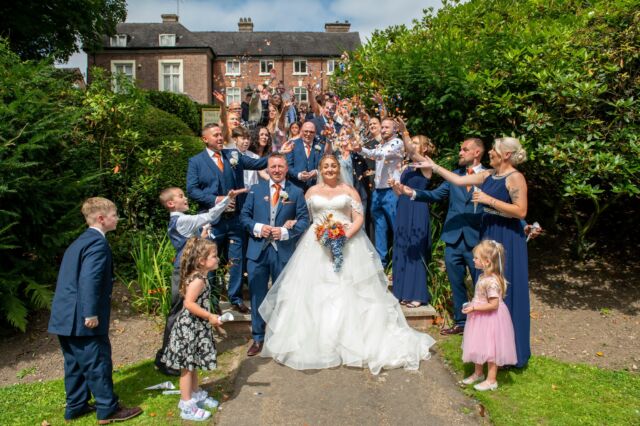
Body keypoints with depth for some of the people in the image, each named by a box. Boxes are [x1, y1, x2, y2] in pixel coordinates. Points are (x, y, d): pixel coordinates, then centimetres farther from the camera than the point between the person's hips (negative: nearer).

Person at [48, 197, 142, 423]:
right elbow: (89, 280, -25)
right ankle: (108, 409, 10)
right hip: (80, 317, -10)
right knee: (98, 362, 0)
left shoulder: (80, 241, 17)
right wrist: (91, 313, -24)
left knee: (76, 363, 18)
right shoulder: (98, 242, -15)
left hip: (65, 316, 10)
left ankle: (76, 406, 29)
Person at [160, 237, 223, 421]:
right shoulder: (198, 280, -23)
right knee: (187, 366, 2)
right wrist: (210, 316, -27)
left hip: (196, 327, 10)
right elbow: (189, 303, -30)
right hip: (190, 327, -10)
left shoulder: (199, 277, 6)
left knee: (193, 364, 22)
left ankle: (196, 394, 37)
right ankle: (187, 406, 12)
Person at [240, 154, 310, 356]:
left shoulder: (296, 192, 3)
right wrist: (257, 227, -13)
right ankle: (258, 338, 21)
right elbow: (244, 215, 5)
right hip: (257, 250, 1)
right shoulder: (255, 190, 6)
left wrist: (285, 232, -16)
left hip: (283, 251, -1)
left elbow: (304, 219, -2)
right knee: (257, 295, 7)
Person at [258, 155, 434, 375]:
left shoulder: (349, 190, 7)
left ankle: (353, 339, 10)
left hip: (347, 245, -1)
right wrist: (318, 234, -8)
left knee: (349, 294, -2)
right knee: (315, 293, 0)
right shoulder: (311, 191, 12)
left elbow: (359, 218, 1)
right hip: (317, 246, 2)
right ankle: (316, 342, 11)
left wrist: (346, 235, -16)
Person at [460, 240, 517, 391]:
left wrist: (474, 308, -25)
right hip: (480, 318, 10)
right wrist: (472, 305, 4)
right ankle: (478, 373, 38)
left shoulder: (491, 281, -28)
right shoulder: (483, 276, 2)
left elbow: (493, 304, -28)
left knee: (490, 349, 5)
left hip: (490, 318, -10)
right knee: (479, 347, 21)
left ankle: (491, 380, 19)